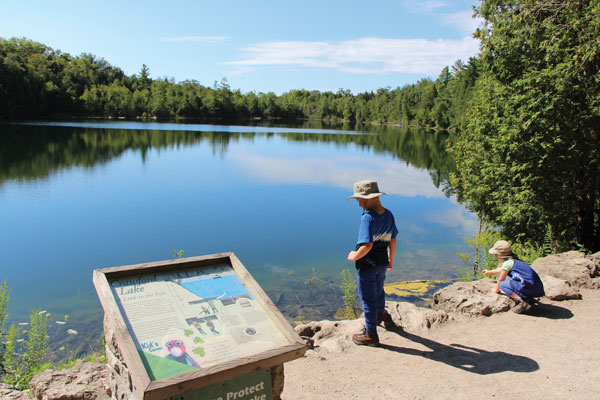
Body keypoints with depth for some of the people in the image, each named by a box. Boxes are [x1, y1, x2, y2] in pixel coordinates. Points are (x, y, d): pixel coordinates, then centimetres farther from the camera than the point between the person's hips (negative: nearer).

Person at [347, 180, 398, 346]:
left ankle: (371, 334, 21)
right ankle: (380, 314, 56)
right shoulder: (388, 215, -2)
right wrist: (390, 259, 20)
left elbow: (367, 246, -34)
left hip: (367, 265, -8)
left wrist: (354, 256, -17)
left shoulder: (368, 218, -27)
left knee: (367, 297, 7)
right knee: (378, 290, 31)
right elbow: (392, 240, 7)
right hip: (382, 263, 8)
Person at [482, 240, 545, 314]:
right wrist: (490, 272, 55)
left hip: (530, 288, -9)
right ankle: (528, 299, 13)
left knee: (503, 285, -9)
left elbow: (500, 279, 2)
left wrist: (496, 289, 21)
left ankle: (523, 302, -17)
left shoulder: (507, 263, -10)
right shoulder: (513, 260, 17)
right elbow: (501, 269, 39)